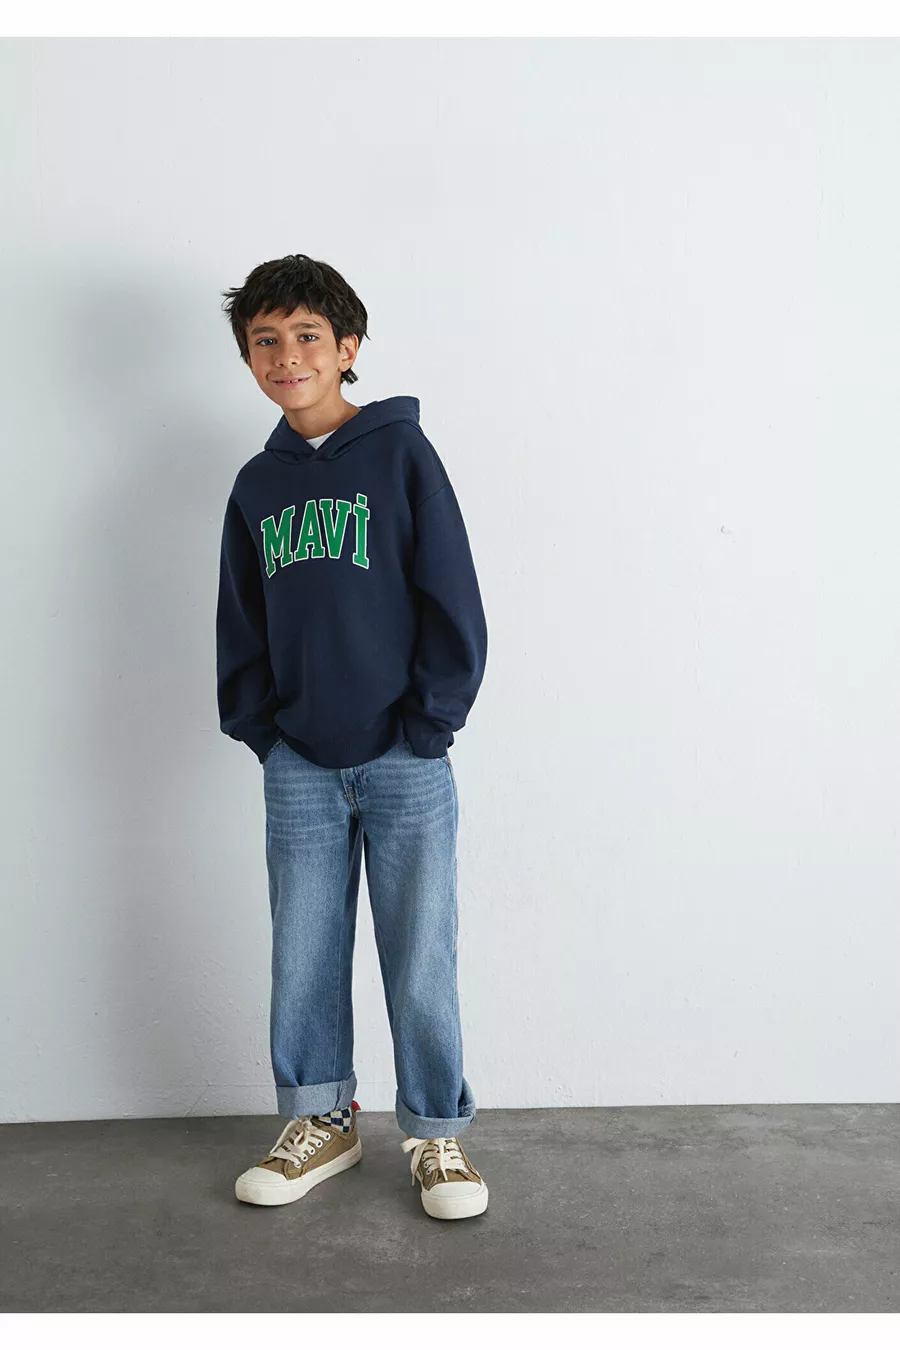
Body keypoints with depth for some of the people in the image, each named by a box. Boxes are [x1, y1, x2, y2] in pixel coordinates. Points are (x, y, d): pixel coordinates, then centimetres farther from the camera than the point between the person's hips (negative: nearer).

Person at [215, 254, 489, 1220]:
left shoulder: (400, 452, -2)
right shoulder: (257, 485, 11)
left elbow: (452, 602, -5)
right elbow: (239, 622, 16)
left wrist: (427, 724, -8)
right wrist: (255, 725, 5)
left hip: (404, 763, -4)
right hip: (297, 768, 4)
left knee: (420, 963, 3)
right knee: (303, 957, 10)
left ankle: (436, 1134, 20)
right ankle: (320, 1120, 28)